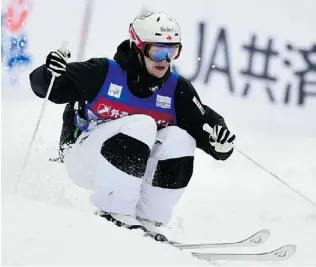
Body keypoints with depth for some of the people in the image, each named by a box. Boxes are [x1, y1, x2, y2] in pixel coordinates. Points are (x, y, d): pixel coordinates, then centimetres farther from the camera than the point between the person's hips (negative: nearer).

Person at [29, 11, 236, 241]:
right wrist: (51, 73, -33)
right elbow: (42, 86, -11)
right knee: (142, 125, -28)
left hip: (135, 169, 5)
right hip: (86, 161, -5)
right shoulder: (104, 73, -14)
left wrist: (220, 143, -25)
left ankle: (148, 219, -16)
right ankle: (114, 211, -31)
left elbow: (202, 125, -3)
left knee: (179, 138, -19)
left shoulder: (178, 90, -3)